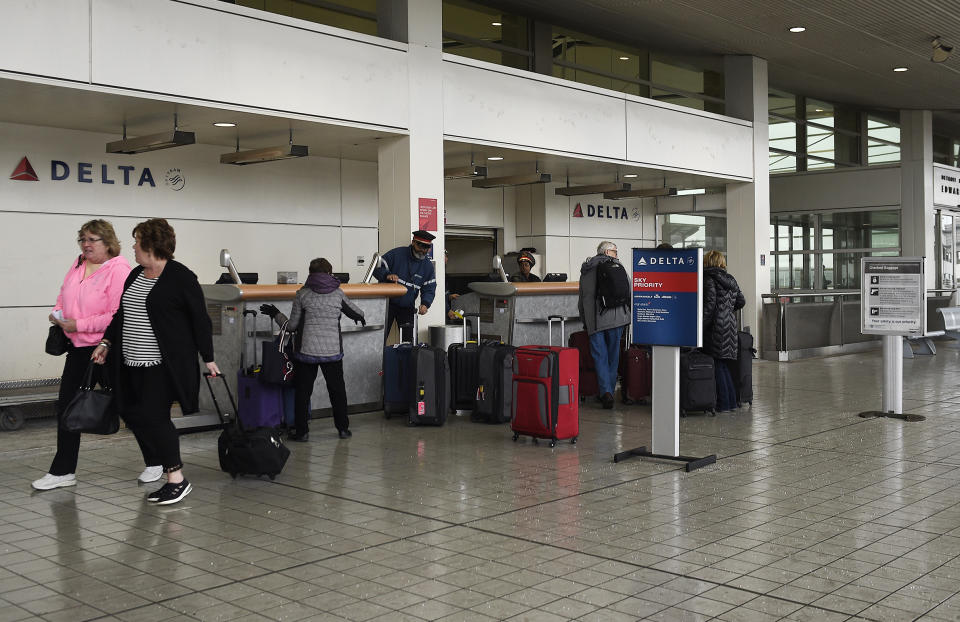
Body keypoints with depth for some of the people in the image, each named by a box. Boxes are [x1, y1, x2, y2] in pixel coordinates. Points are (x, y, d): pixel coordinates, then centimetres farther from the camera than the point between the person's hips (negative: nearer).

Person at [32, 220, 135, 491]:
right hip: (79, 348, 8)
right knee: (67, 407, 9)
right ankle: (63, 471, 20)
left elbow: (119, 316, -23)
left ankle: (154, 462, 21)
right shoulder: (77, 265, 9)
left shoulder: (118, 270, -16)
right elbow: (63, 296, 23)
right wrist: (57, 313, 2)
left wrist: (79, 325, -21)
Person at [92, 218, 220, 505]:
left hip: (163, 363, -8)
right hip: (133, 364, 8)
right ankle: (158, 468, 17)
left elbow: (200, 319, -9)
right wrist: (106, 343, 15)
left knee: (153, 417, -11)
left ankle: (177, 479, -1)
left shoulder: (181, 277, -9)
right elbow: (122, 313, 23)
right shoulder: (135, 275, 14)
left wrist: (208, 358, -10)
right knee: (132, 414, 6)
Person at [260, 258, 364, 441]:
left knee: (303, 390, 9)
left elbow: (292, 324, 0)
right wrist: (361, 318, 39)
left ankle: (301, 431, 10)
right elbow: (356, 312, 14)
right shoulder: (338, 293, 1)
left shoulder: (302, 293, -3)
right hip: (332, 350, 1)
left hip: (307, 350, -1)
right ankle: (343, 428, 19)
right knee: (337, 390, 14)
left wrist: (275, 314, 17)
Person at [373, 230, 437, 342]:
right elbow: (377, 268, -7)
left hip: (408, 307, 3)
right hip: (388, 303, -3)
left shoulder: (428, 266, 2)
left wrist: (425, 304, -18)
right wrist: (387, 275, -29)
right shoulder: (397, 254, -10)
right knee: (380, 338, -6)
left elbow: (429, 289, 2)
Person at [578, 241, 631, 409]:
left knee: (600, 356, 1)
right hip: (617, 316, 0)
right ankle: (610, 390, 14)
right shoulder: (617, 265, 7)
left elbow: (583, 298, 12)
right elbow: (630, 291, 4)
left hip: (595, 319, 0)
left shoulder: (586, 269, 12)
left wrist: (585, 322, 18)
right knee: (613, 356, 10)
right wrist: (628, 313, 16)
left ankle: (606, 391, -14)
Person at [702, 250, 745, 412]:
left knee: (717, 364, -1)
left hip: (716, 325, -7)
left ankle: (723, 402, 0)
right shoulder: (731, 279, 14)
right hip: (730, 324, 7)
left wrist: (700, 326, -14)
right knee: (722, 364, 15)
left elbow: (709, 304, -16)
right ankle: (732, 400, 17)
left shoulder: (709, 279, -8)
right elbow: (741, 301, 15)